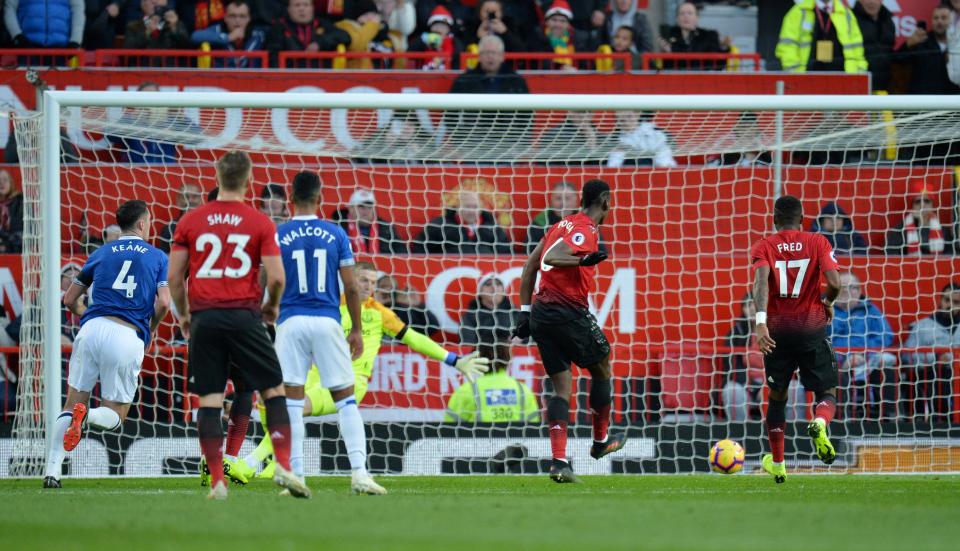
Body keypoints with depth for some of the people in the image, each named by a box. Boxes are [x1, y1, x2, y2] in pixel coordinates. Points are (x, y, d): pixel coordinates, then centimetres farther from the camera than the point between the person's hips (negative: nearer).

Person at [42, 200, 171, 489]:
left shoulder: (101, 254, 18)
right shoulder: (157, 257, 12)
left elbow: (70, 299, 21)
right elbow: (163, 303, 0)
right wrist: (149, 331, 17)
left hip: (92, 329, 2)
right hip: (129, 337, -2)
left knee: (70, 404, 8)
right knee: (115, 415, 11)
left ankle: (52, 470, -9)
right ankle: (87, 416, -25)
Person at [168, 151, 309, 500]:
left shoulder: (190, 221, 6)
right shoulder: (260, 223, 0)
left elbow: (174, 276, 6)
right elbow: (276, 277, -4)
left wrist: (183, 314, 21)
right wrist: (272, 305, 16)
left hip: (204, 317, 2)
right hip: (244, 314, -2)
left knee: (209, 400, 3)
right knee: (273, 391, 7)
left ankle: (217, 481, -2)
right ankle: (283, 467, -5)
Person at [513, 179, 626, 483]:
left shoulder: (562, 225, 16)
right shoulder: (587, 231, -10)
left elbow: (531, 266, 17)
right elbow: (551, 258, -24)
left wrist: (525, 312, 18)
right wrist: (586, 260, -24)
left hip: (541, 312, 8)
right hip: (570, 313, -8)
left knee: (562, 387, 6)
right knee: (602, 369, 16)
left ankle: (559, 461, -7)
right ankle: (600, 441, 29)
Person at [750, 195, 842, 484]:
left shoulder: (763, 247, 3)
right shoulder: (817, 243, 2)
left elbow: (761, 279, -16)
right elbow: (834, 282, -9)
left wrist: (761, 321, -27)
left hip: (777, 330, 1)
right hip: (812, 328, -1)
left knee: (777, 396, 19)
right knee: (827, 393, 8)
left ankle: (777, 464, 25)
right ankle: (820, 425, -27)